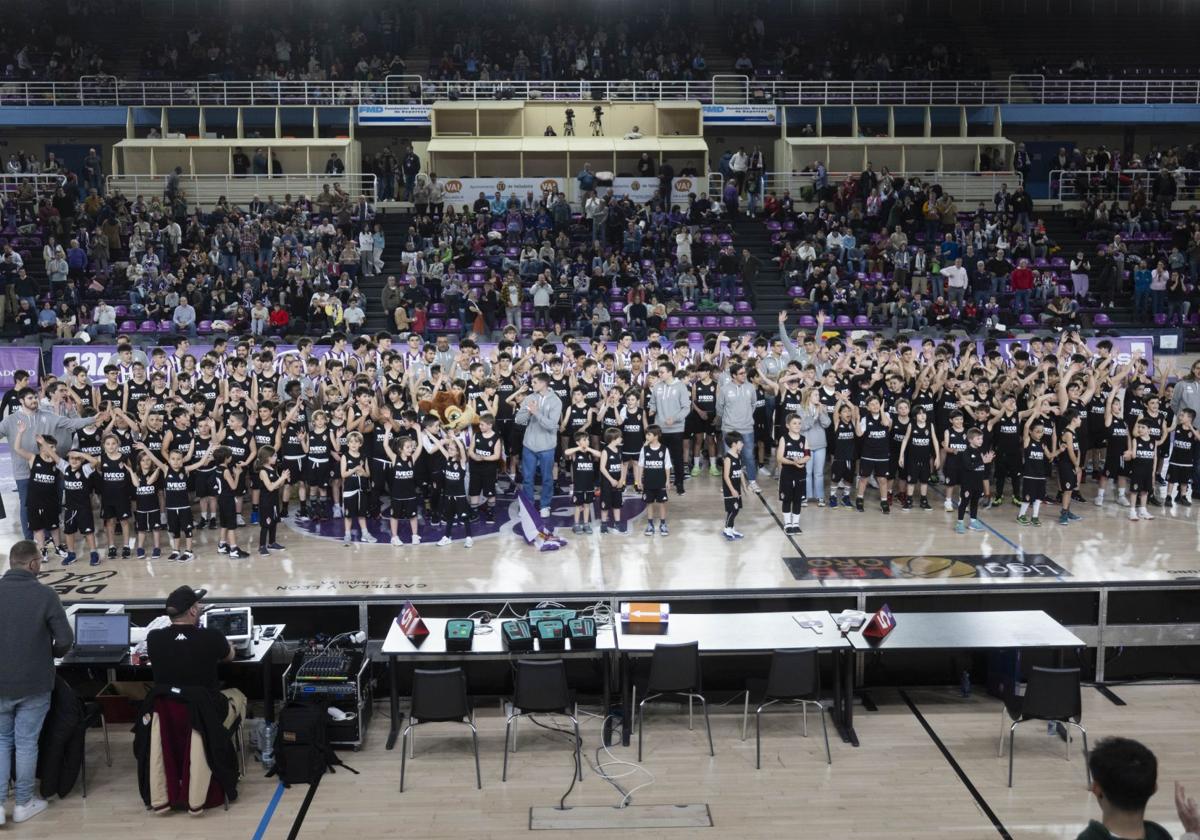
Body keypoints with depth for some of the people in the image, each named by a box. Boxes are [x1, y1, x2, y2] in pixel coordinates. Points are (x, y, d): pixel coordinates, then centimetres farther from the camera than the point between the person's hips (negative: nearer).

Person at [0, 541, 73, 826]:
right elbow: (65, 641, -13)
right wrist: (49, 653, 10)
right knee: (26, 743, 10)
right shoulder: (45, 595, -14)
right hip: (34, 684, -2)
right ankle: (24, 804, 20)